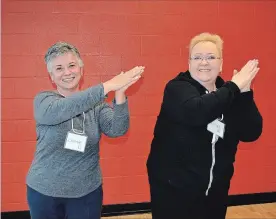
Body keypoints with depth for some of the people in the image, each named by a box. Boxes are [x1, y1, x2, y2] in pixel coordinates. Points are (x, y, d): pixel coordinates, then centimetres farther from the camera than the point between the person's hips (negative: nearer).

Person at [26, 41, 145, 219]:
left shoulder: (97, 103, -3)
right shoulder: (43, 100, -8)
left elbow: (117, 130, -18)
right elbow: (60, 110, -29)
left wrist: (120, 93, -35)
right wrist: (107, 86, -37)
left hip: (87, 191, 1)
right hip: (44, 191, -1)